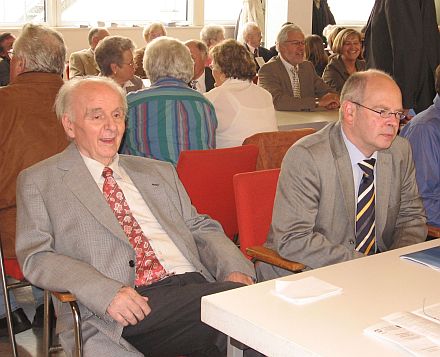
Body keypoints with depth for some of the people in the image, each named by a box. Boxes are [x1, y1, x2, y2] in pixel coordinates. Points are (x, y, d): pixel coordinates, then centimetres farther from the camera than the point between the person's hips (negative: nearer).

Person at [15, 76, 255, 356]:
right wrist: (106, 292, -17)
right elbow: (36, 257, 1)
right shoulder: (39, 182, 11)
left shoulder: (160, 172, 25)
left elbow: (201, 229, 22)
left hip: (194, 283, 6)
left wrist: (235, 269, -1)